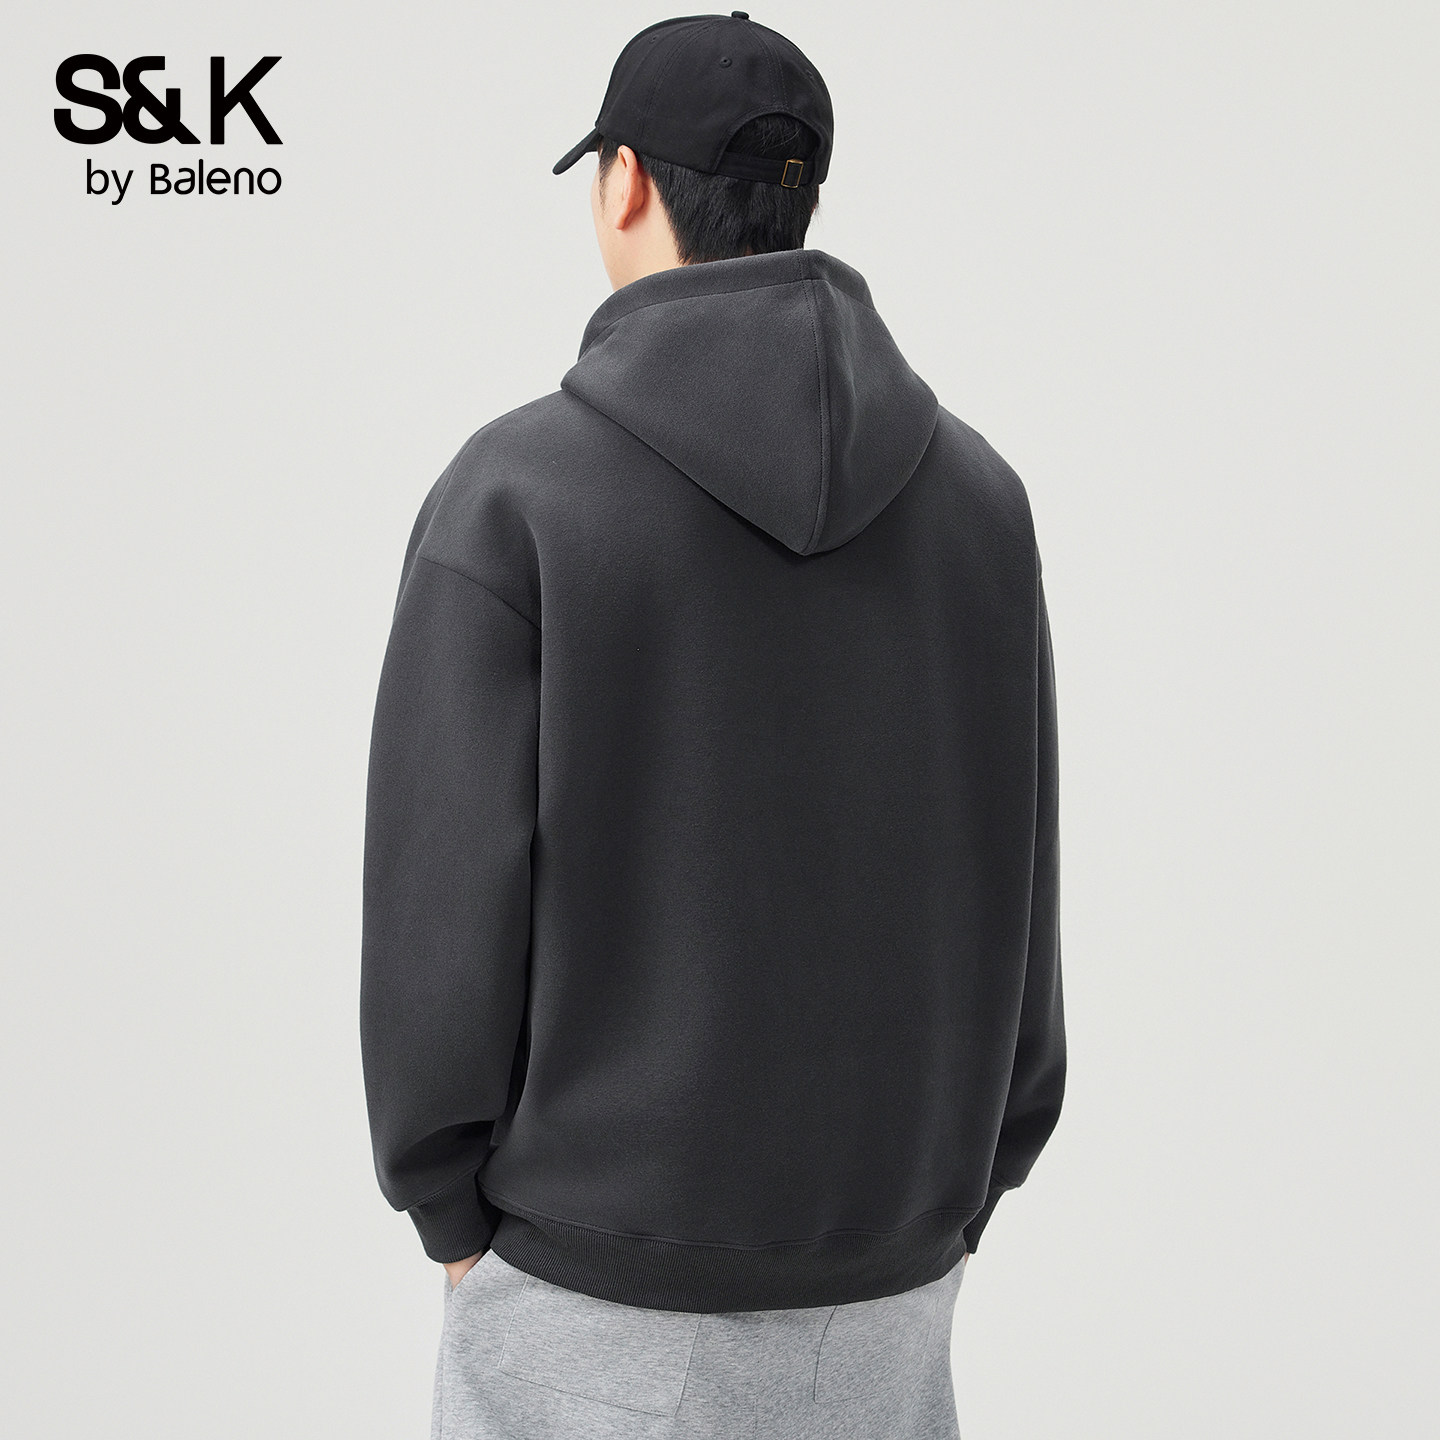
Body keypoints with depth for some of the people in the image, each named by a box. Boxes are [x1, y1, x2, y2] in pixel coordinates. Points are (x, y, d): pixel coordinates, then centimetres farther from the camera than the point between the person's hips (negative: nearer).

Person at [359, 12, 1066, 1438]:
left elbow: (445, 906, -15)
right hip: (879, 1263, 4)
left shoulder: (507, 495, -16)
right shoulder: (973, 493, -2)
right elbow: (1004, 887, 1)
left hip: (603, 1260, -4)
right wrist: (961, 1195, 13)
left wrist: (453, 1214, 2)